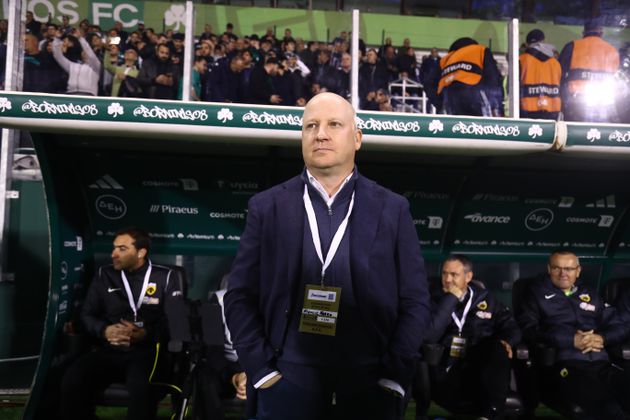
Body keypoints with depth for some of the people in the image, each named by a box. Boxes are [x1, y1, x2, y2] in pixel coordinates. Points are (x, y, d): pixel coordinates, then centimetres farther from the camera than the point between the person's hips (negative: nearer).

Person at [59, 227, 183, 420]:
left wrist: (145, 334, -16)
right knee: (72, 379, -27)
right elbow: (87, 314, 13)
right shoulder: (104, 275, 13)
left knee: (141, 387, -36)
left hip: (146, 352, -3)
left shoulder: (164, 277, 5)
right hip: (108, 351, 3)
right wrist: (105, 331, -8)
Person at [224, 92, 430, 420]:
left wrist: (393, 375, -5)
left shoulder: (392, 209, 3)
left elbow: (415, 302, 2)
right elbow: (240, 297, 2)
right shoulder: (267, 206, 2)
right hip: (288, 381, 0)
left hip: (369, 385, 1)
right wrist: (261, 370, -6)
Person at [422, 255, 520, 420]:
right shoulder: (436, 299, 5)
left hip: (481, 373, 2)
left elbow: (512, 327, 13)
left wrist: (506, 341, -11)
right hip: (447, 376, -2)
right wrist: (451, 299, -11)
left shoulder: (485, 300, 13)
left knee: (500, 349, -27)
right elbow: (429, 335, -13)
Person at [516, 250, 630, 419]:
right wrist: (572, 340, -9)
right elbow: (529, 330, 0)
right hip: (564, 364, -5)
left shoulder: (590, 295, 26)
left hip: (601, 363, 5)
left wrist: (601, 338, -1)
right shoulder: (537, 292, 13)